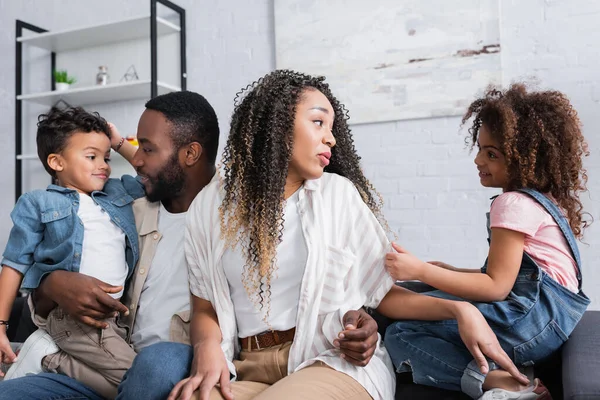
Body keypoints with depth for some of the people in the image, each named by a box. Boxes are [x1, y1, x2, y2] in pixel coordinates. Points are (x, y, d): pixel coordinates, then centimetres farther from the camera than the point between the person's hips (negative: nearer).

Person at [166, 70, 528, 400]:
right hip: (249, 370, 1)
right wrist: (208, 348, -13)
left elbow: (382, 292, 4)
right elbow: (206, 309, 9)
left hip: (335, 361, 0)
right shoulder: (212, 205, 7)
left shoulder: (339, 194, 3)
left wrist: (458, 310, -10)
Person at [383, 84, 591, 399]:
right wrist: (450, 272, 17)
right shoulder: (542, 199, 19)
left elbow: (496, 287, -18)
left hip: (532, 321, -11)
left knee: (399, 336, -13)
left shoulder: (514, 204, -11)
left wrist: (422, 271, -21)